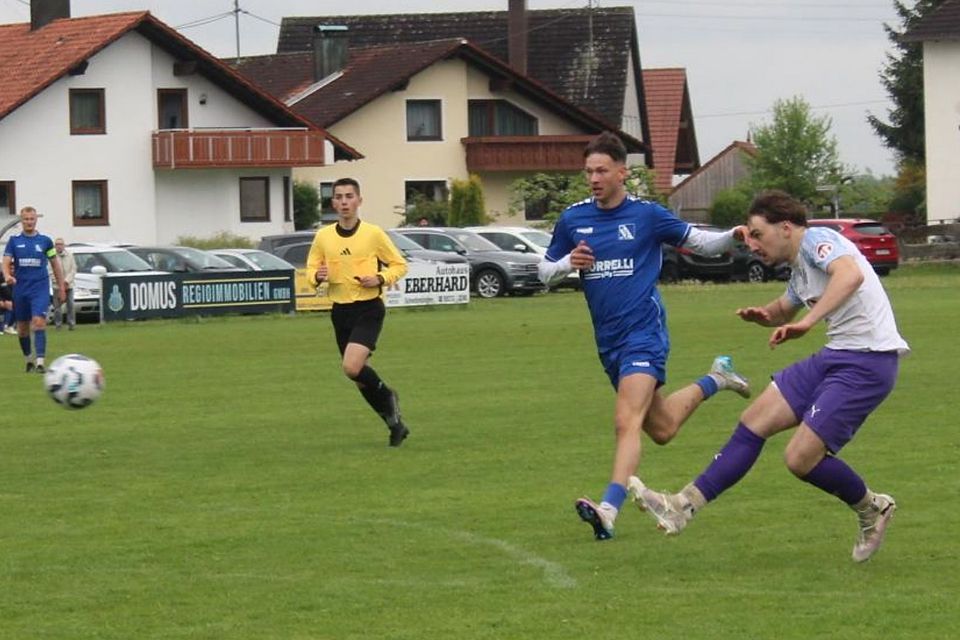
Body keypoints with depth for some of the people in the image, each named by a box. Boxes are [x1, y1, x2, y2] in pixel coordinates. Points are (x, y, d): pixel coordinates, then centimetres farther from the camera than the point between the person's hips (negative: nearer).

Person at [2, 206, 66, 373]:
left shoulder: (45, 240, 3)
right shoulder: (14, 241, 4)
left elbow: (55, 264, 11)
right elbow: (6, 263, -1)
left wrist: (61, 287, 11)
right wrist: (7, 276, -23)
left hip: (40, 288, -2)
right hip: (20, 289, 2)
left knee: (39, 322, -18)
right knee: (22, 327, 9)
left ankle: (40, 361, -22)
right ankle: (28, 358, 29)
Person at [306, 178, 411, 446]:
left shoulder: (373, 233, -4)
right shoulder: (323, 236, 4)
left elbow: (400, 265, 4)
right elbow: (311, 269, 14)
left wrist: (380, 279, -14)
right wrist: (317, 276, -10)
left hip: (368, 308, -5)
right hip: (340, 311, 5)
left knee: (352, 367, -23)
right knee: (359, 376, 8)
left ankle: (387, 396, 6)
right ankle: (395, 423, 25)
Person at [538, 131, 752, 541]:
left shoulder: (647, 215, -4)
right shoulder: (572, 220, 6)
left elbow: (700, 242, 6)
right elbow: (545, 272, 13)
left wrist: (733, 237, -14)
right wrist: (567, 264, -9)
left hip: (644, 333, -6)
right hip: (608, 342, 6)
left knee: (627, 423, -22)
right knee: (661, 430, 18)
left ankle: (609, 510, -27)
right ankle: (715, 381, 44)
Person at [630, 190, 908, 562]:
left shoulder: (816, 240, -13)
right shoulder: (799, 268, 17)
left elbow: (851, 275, -34)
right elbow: (784, 311, 36)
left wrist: (807, 322, -42)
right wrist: (761, 315, 11)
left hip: (867, 362, -10)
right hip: (835, 356, 10)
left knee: (801, 458, -12)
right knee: (754, 422, 5)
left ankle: (871, 511, 13)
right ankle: (685, 506, 7)